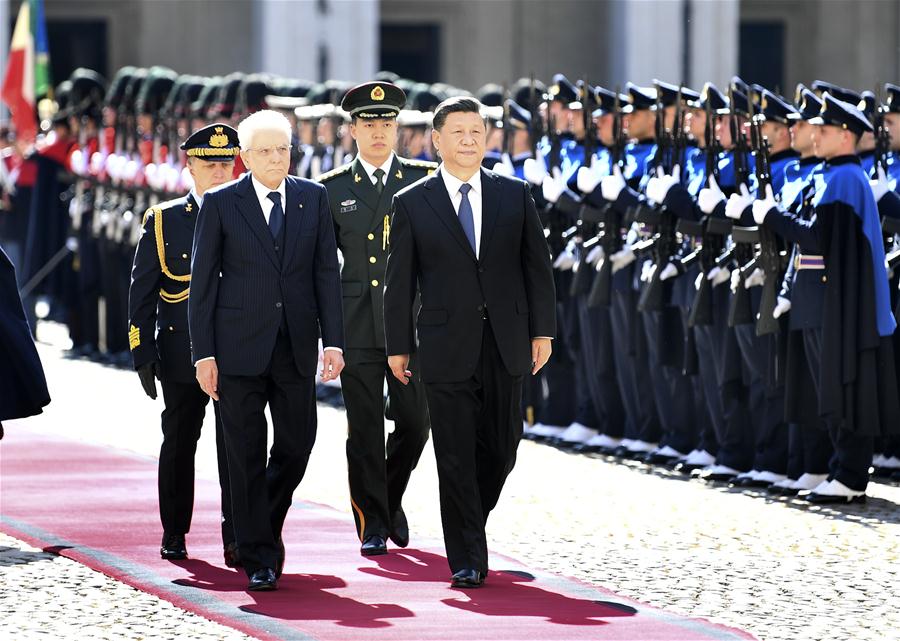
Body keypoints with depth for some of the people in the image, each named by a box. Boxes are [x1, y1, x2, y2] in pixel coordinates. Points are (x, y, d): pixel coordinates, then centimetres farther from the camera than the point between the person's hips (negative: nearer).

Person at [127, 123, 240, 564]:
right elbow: (141, 294, 5)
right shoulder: (163, 221, 5)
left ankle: (236, 539, -8)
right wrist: (143, 354, -2)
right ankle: (174, 534, 22)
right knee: (179, 443, 10)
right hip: (181, 355, 1)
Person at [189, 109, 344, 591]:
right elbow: (202, 282, 0)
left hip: (296, 344, 2)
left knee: (297, 442, 3)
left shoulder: (313, 198, 6)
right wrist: (204, 353, -6)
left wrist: (333, 341, -3)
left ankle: (266, 524, 28)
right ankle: (258, 557, 5)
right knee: (247, 453, -1)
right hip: (240, 346, -2)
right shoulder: (220, 203, -1)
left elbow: (327, 273, 6)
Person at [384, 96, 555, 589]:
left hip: (505, 346, 2)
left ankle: (469, 523, 31)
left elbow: (537, 265, 9)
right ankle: (467, 560, 2)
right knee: (457, 457, -3)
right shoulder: (412, 203, 1)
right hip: (447, 347, -2)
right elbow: (400, 281, 3)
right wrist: (398, 346, 1)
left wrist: (542, 331, 3)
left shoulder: (514, 194, 7)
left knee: (500, 451, 6)